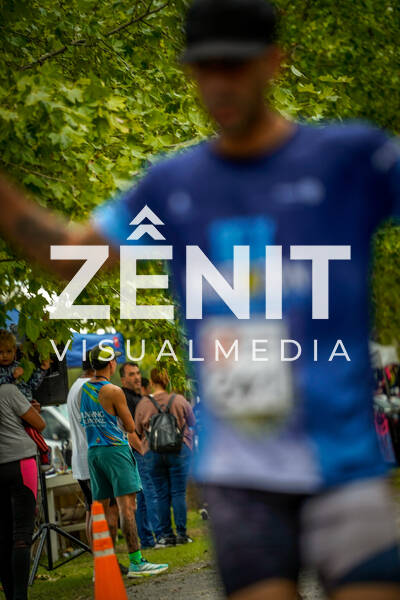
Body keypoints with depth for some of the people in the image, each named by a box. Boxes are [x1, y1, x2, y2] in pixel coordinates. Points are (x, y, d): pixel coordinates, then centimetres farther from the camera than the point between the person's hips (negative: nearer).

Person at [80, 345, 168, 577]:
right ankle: (136, 562, -15)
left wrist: (136, 443, 27)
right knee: (127, 505, -10)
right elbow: (130, 427, -5)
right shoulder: (114, 392, -12)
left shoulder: (83, 390, 11)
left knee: (101, 507, 10)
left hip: (93, 451, 8)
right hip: (115, 449, -7)